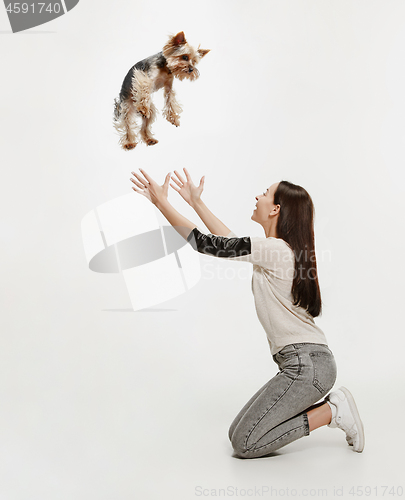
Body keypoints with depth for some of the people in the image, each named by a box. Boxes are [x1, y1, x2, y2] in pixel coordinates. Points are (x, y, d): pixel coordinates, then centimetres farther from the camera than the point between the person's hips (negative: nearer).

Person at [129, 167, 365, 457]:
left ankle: (332, 412, 0)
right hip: (303, 364, 10)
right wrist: (196, 203, 26)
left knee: (245, 444, -6)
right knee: (239, 433, 14)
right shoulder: (279, 251, 13)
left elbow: (207, 245, -14)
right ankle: (330, 406, 13)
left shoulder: (275, 249, -17)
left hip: (307, 365, -10)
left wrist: (162, 202, -7)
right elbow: (231, 244, 23)